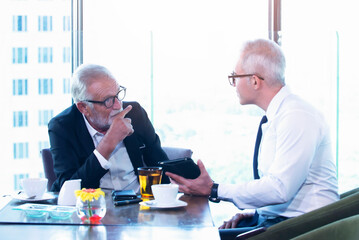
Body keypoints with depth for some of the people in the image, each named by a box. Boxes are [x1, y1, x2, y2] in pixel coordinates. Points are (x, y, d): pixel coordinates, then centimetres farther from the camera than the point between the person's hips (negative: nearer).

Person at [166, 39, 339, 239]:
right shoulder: (275, 116, 15)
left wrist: (214, 190, -17)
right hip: (270, 218, 9)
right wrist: (252, 211, 4)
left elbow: (279, 188, -23)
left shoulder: (297, 117, -16)